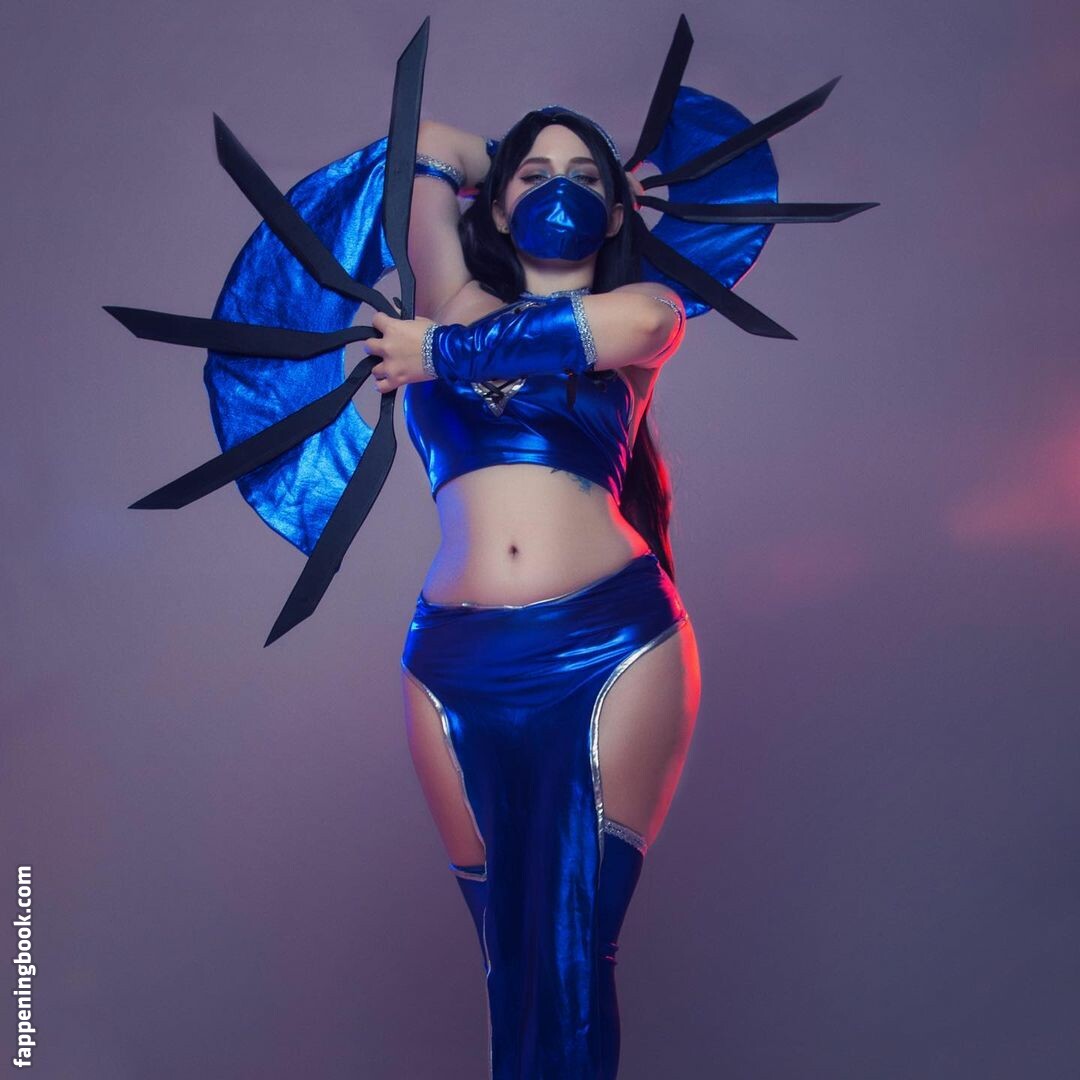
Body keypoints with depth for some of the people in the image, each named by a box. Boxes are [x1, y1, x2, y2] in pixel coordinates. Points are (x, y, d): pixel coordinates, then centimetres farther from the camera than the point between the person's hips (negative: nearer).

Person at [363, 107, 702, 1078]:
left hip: (612, 648, -1)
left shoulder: (648, 306, 13)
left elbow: (630, 322, -12)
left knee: (576, 956, -3)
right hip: (460, 666, 2)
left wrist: (444, 352, -4)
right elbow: (435, 145, 22)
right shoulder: (457, 305, 16)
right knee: (508, 951, 8)